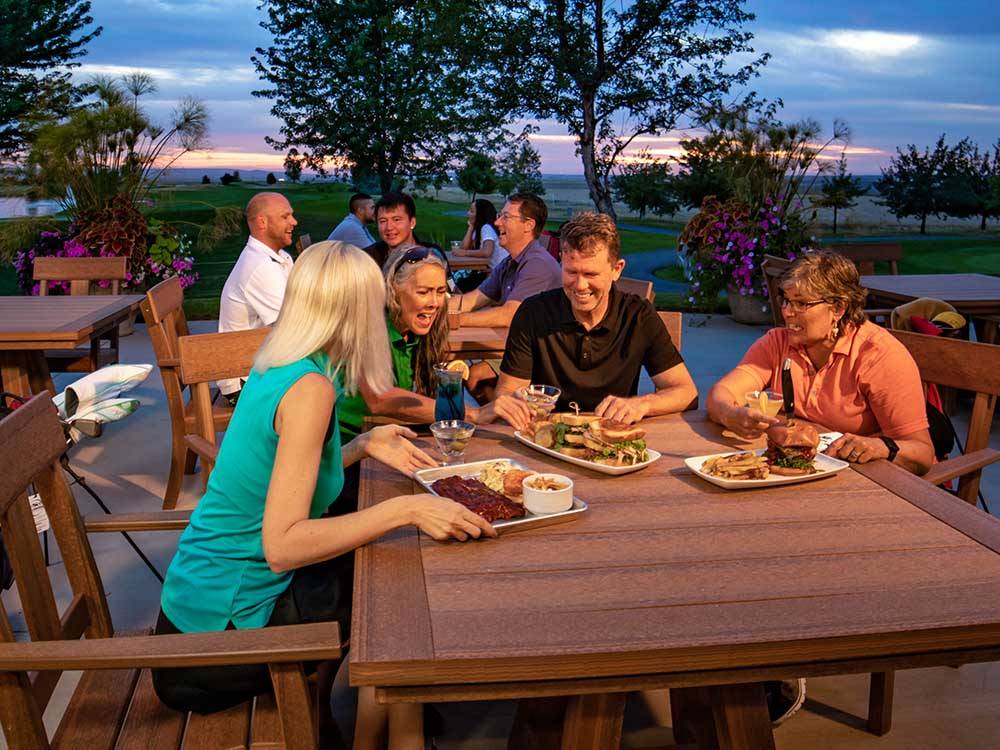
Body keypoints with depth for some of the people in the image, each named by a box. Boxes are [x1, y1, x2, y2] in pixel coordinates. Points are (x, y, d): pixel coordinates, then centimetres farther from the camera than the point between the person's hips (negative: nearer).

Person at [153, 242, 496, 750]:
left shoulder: (275, 367, 2)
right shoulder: (309, 389, -23)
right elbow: (282, 546, -28)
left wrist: (364, 445, 9)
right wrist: (404, 509, -30)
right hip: (226, 620, -8)